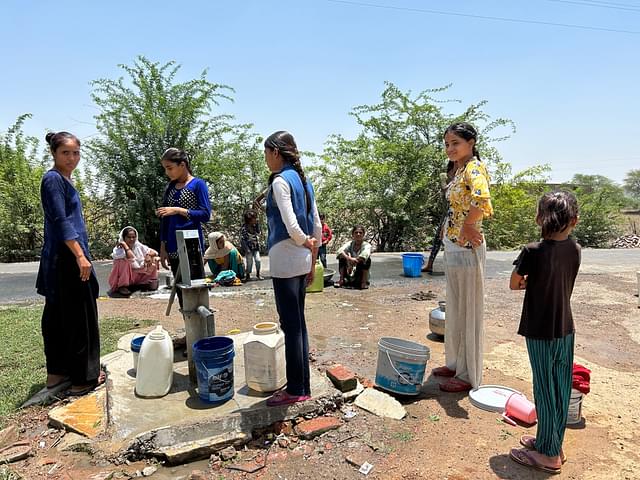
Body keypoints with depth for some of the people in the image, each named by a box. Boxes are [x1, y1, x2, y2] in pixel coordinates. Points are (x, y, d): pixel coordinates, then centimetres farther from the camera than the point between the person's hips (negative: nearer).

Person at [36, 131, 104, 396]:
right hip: (66, 258, -10)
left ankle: (56, 372, 25)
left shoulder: (65, 180, 17)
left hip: (65, 258, 10)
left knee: (57, 317, 14)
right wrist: (80, 256, -22)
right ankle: (82, 378, 4)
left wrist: (80, 254, 22)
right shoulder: (53, 179, -11)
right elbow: (60, 221, -19)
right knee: (80, 317, -4)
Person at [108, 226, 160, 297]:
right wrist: (125, 245, -28)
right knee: (124, 261, -33)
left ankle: (143, 283, 5)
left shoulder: (138, 246, -1)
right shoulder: (118, 249, -16)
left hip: (137, 276, 5)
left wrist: (149, 255, -21)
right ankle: (122, 286, -19)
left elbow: (154, 252, 0)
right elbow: (131, 259, -32)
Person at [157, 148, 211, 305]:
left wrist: (178, 210, -18)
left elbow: (206, 215, -11)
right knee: (180, 290, 10)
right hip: (173, 247, 6)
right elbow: (165, 219, 13)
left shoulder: (198, 184, -4)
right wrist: (163, 247, 9)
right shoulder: (170, 187, 12)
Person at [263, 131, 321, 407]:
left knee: (291, 325, -1)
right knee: (298, 324, 13)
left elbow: (291, 226, -21)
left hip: (285, 259, -9)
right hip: (303, 260, 9)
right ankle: (303, 386, 23)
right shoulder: (303, 180, 14)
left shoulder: (280, 181, -11)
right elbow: (317, 226, 14)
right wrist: (312, 262, 18)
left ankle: (296, 390, 10)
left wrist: (305, 243, -1)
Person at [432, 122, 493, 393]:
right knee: (455, 309, 18)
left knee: (469, 311, 1)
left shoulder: (474, 168, -14)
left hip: (467, 248, -10)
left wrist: (467, 226, -20)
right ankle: (455, 363, 33)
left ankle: (469, 376, 15)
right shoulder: (459, 170, 14)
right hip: (453, 247, 10)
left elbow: (482, 200, -35)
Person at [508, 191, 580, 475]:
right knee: (561, 389, 16)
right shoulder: (575, 250, -2)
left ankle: (548, 455, 19)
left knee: (545, 390, 5)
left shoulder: (533, 252, -20)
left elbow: (514, 285, -7)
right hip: (566, 331, 6)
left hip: (540, 333, -6)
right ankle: (552, 443, 32)